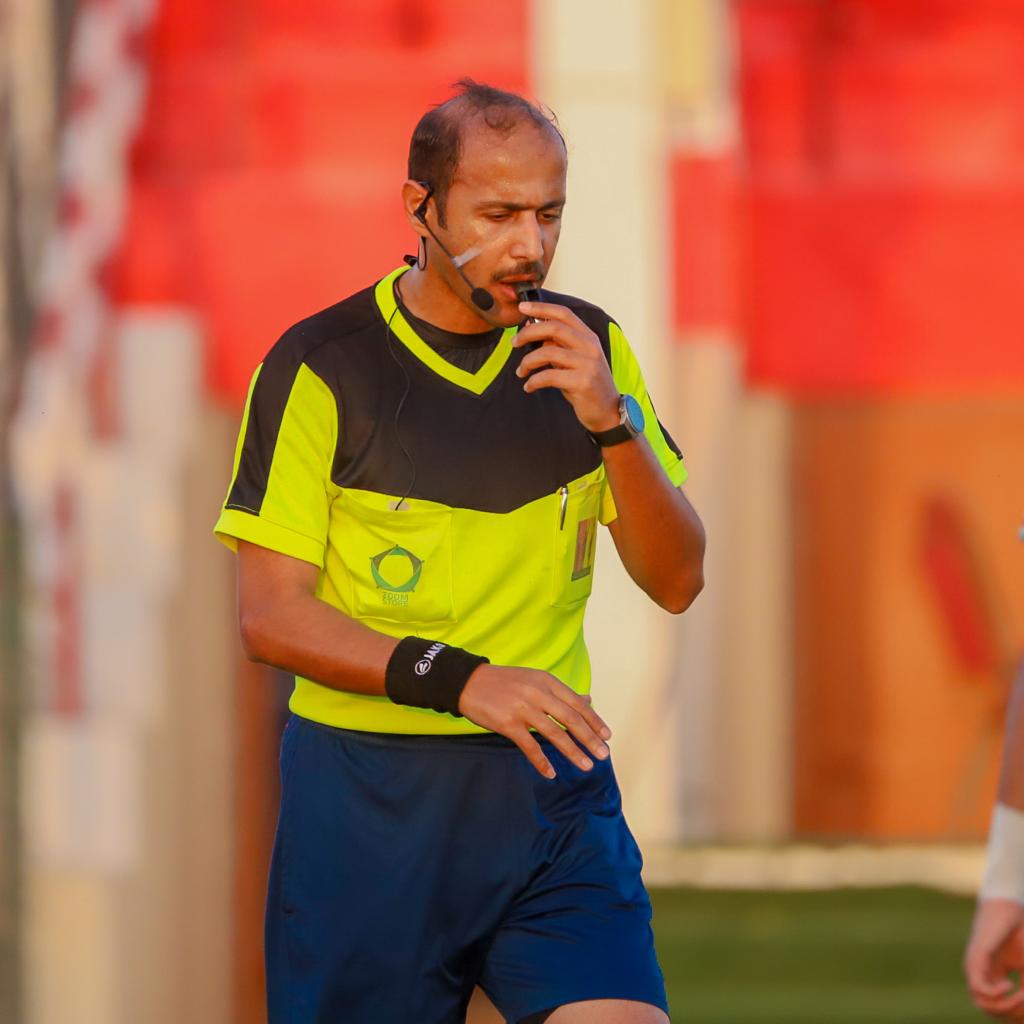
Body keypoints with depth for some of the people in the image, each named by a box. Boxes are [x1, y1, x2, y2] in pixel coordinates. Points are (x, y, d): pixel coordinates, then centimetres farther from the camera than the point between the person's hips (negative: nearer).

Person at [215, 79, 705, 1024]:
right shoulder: (318, 368, -6)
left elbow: (677, 581, 4)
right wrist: (456, 678, -20)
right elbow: (269, 615, -9)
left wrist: (613, 421, -12)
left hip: (551, 783, 3)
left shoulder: (591, 350, 7)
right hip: (366, 800, -2)